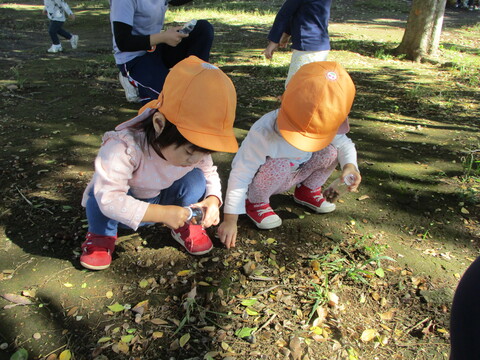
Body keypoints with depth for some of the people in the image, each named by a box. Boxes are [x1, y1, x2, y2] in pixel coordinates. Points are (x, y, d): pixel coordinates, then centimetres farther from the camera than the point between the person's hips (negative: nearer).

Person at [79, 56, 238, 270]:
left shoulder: (195, 147, -22)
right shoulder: (125, 147, -40)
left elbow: (210, 173, -6)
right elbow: (109, 198, -44)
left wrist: (213, 200, -29)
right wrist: (161, 214, -46)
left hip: (164, 203, 4)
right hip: (123, 209, -3)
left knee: (195, 180, -24)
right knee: (99, 191, -36)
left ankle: (185, 227, 3)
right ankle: (101, 237, -4)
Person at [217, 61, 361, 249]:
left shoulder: (323, 128, -24)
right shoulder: (263, 133, -39)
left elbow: (345, 143, -6)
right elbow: (240, 176, -33)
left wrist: (350, 165, -29)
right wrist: (230, 220, -31)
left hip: (295, 174, 5)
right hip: (262, 180, -4)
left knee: (331, 151, -16)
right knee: (279, 165, -37)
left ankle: (307, 191, 11)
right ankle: (256, 202, -8)